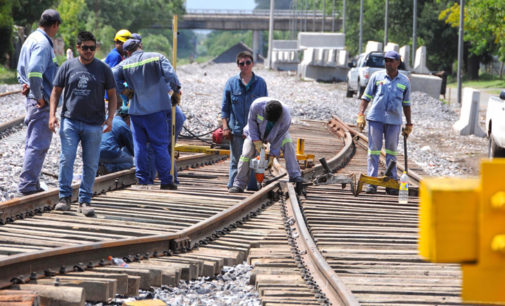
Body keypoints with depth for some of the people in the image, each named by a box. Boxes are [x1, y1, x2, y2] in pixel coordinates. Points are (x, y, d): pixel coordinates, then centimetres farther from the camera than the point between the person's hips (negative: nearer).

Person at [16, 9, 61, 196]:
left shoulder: (31, 40, 16)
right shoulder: (43, 43, -16)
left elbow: (22, 70, 24)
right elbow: (34, 71, -28)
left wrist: (26, 85, 10)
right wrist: (39, 97, -19)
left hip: (33, 101, 10)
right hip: (42, 103, -10)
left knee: (33, 144, 14)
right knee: (38, 144, -8)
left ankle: (31, 184, 20)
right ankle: (27, 185, -7)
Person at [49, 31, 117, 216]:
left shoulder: (103, 69, 6)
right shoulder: (68, 67, 6)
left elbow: (112, 95, 10)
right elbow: (56, 92, 11)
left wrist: (110, 118, -3)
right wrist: (52, 115, -1)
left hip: (94, 125, 0)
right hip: (70, 121, 0)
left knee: (91, 164, 1)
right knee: (66, 159, -10)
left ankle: (85, 200, 9)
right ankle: (65, 197, -2)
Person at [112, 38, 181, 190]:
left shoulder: (125, 64, 1)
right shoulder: (157, 58, -3)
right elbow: (171, 75, -13)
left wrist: (123, 89, 8)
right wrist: (176, 91, 1)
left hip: (136, 110, 1)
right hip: (156, 108, -1)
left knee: (139, 145, 10)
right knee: (160, 145, 3)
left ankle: (143, 180, 9)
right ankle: (166, 180, 3)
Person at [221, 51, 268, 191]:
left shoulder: (260, 83, 4)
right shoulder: (232, 83, 3)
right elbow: (225, 107, 7)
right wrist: (225, 127, 0)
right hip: (236, 129, -1)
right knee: (236, 160, 3)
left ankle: (252, 186, 11)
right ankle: (233, 185, 9)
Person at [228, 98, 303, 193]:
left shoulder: (286, 117, -35)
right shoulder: (257, 105, -38)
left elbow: (279, 136, -23)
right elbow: (251, 121, -21)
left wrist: (272, 155, -20)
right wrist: (256, 141, -24)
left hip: (275, 132, 0)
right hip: (256, 131, 0)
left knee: (288, 144, -24)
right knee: (247, 154, -13)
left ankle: (295, 176, -22)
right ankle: (238, 185, -5)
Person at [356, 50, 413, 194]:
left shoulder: (404, 81, 10)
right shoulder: (376, 77, 6)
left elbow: (406, 104, 17)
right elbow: (366, 97, 8)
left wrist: (409, 124, 17)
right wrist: (361, 115, -2)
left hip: (394, 120, 1)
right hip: (375, 118, -1)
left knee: (391, 152, 4)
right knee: (374, 150, -1)